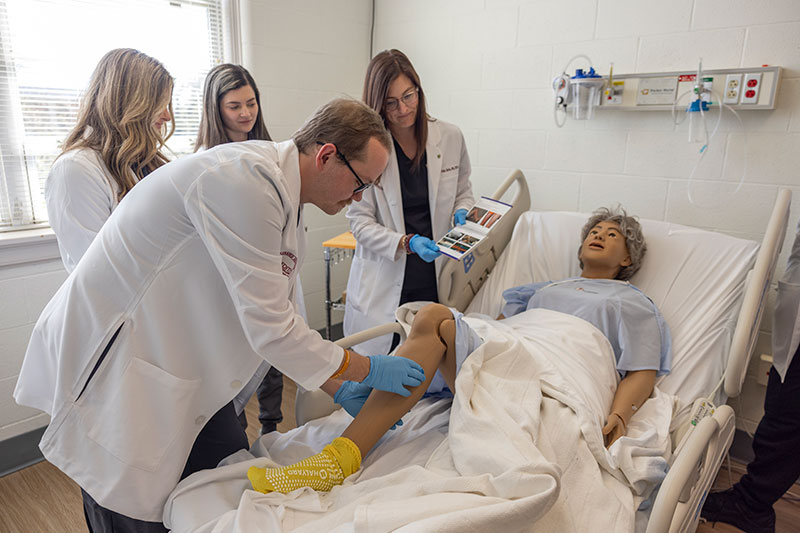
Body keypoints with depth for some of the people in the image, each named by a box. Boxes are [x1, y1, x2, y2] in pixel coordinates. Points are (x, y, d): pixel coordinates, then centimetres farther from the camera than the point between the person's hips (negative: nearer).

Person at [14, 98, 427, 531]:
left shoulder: (280, 193, 5)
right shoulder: (247, 180, -27)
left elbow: (273, 312, 10)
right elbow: (269, 329, -27)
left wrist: (338, 386, 6)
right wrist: (367, 370, -13)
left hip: (183, 365, 9)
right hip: (111, 369, -9)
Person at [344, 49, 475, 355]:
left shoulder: (450, 138, 2)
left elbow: (463, 191, 18)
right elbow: (360, 222, -6)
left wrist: (461, 214, -4)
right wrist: (407, 243, -19)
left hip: (437, 277, 2)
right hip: (385, 281, -2)